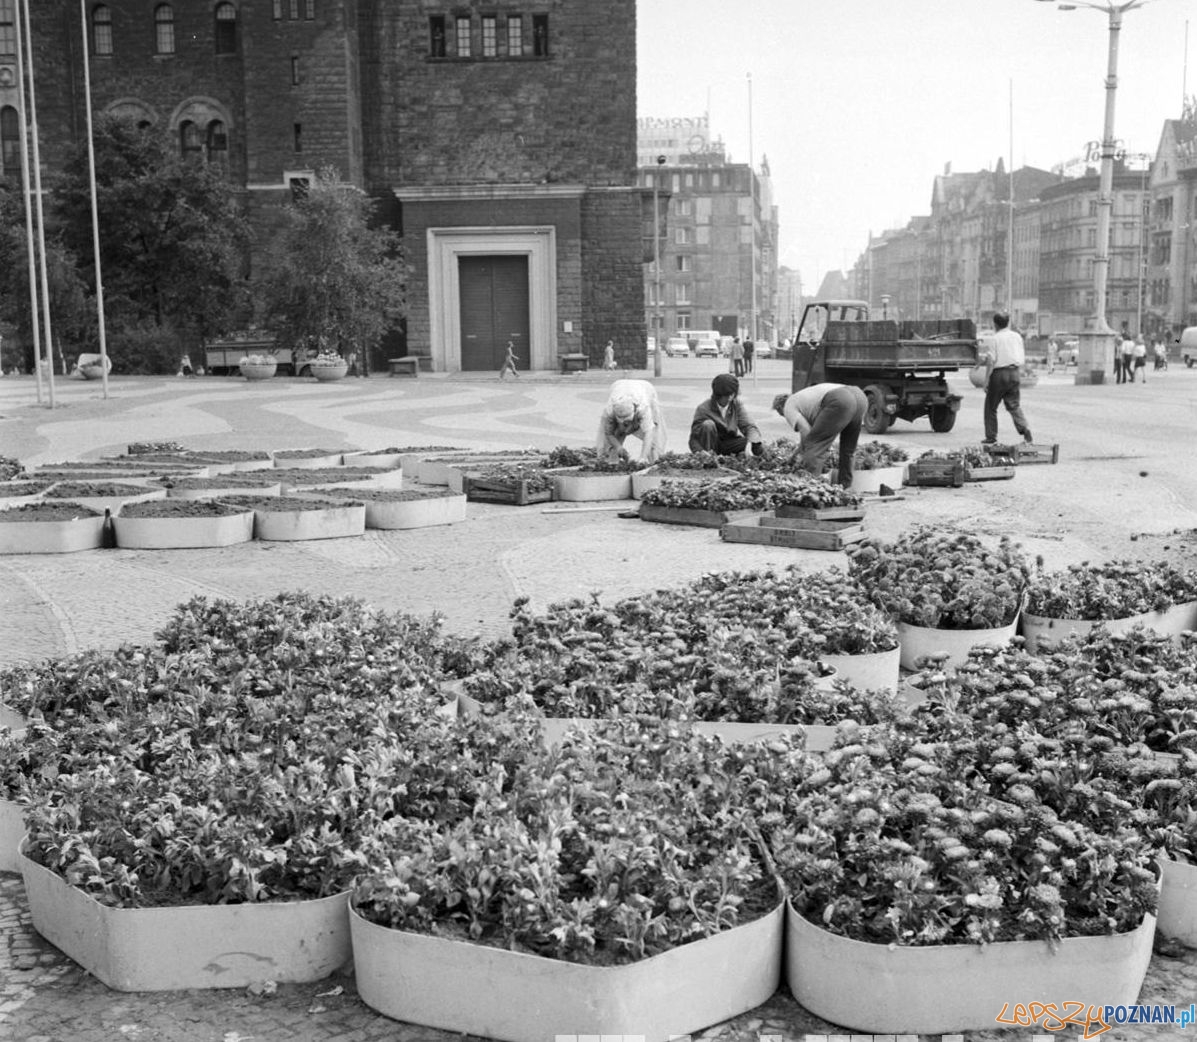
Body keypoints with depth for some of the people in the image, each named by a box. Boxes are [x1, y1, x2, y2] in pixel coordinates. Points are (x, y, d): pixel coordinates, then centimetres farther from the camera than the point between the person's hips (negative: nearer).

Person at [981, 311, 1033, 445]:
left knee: (990, 406, 9)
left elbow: (991, 360, -13)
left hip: (1000, 373, -5)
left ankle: (991, 436, 10)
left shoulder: (995, 339, -8)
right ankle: (1025, 428, -12)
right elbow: (1022, 357, 11)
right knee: (1014, 405, 11)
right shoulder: (1017, 336, 8)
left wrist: (986, 379, -10)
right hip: (1015, 372, 5)